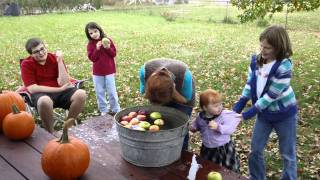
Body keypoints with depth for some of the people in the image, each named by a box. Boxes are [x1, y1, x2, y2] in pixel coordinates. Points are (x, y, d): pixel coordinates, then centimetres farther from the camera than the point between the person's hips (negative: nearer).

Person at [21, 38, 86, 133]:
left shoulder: (55, 58, 1)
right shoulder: (26, 64, -4)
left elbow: (64, 84, -8)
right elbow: (32, 89, -14)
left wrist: (59, 61, -15)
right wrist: (60, 89, -17)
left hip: (60, 92, 3)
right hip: (41, 94, -3)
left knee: (81, 94, -25)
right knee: (45, 101, -39)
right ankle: (50, 133, -14)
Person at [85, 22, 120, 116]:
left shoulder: (108, 40, -3)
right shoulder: (90, 44, -2)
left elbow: (114, 54, -4)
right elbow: (92, 58, -10)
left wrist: (108, 48, -20)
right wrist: (97, 49, -22)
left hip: (109, 70, -1)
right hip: (97, 72, 1)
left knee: (112, 91, 5)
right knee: (100, 92, 8)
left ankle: (115, 110, 18)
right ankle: (104, 110, 21)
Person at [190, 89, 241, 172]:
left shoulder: (225, 115, -20)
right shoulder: (201, 117, -7)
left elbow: (230, 129, -29)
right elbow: (196, 123, 15)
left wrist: (218, 127, -41)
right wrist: (193, 127, -4)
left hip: (224, 149, -3)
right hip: (207, 150, 4)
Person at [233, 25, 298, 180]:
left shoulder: (284, 67, -25)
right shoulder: (256, 60, -7)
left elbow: (271, 96, -24)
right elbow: (249, 84, 1)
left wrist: (249, 113, -22)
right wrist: (238, 106, -8)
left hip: (284, 114, -5)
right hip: (264, 113, 6)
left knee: (287, 154, 11)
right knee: (255, 150, 14)